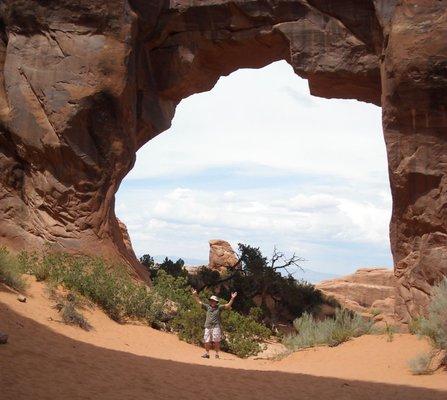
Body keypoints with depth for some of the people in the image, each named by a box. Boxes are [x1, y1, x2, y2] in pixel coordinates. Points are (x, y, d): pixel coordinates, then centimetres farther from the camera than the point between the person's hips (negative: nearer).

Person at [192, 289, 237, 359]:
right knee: (207, 341, 2)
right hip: (208, 327, 3)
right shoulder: (207, 307, 12)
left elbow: (228, 305, -2)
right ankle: (207, 353, 15)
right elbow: (199, 302, 15)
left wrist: (232, 299, -13)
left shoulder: (219, 307, 4)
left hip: (216, 327, -3)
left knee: (216, 341, -8)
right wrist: (195, 295, 8)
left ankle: (217, 354, 1)